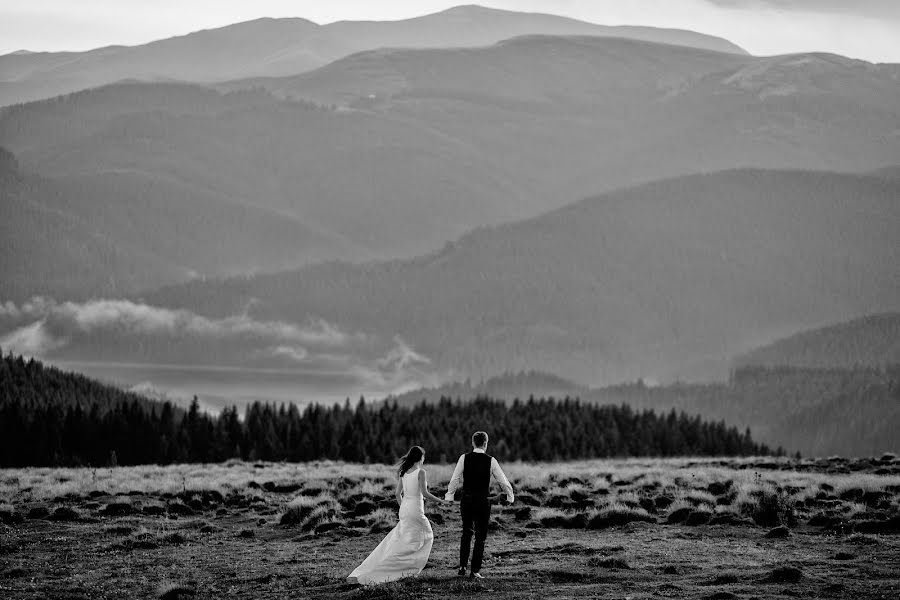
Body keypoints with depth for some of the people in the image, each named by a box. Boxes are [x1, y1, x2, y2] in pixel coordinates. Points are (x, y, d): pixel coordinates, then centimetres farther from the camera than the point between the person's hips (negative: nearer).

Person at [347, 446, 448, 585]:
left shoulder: (404, 472, 9)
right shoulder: (421, 472, -10)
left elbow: (398, 493, 11)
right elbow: (424, 492, -17)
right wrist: (441, 501, -7)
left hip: (404, 510, 7)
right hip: (416, 510, -7)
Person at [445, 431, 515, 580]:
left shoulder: (464, 458, -4)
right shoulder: (490, 461, -5)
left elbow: (455, 479, -4)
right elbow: (503, 480, 2)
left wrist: (449, 495, 8)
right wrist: (510, 496, 18)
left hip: (466, 500, 2)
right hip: (483, 501, -2)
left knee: (467, 532, 21)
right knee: (480, 537, 6)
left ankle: (462, 566, 15)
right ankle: (475, 571, 3)